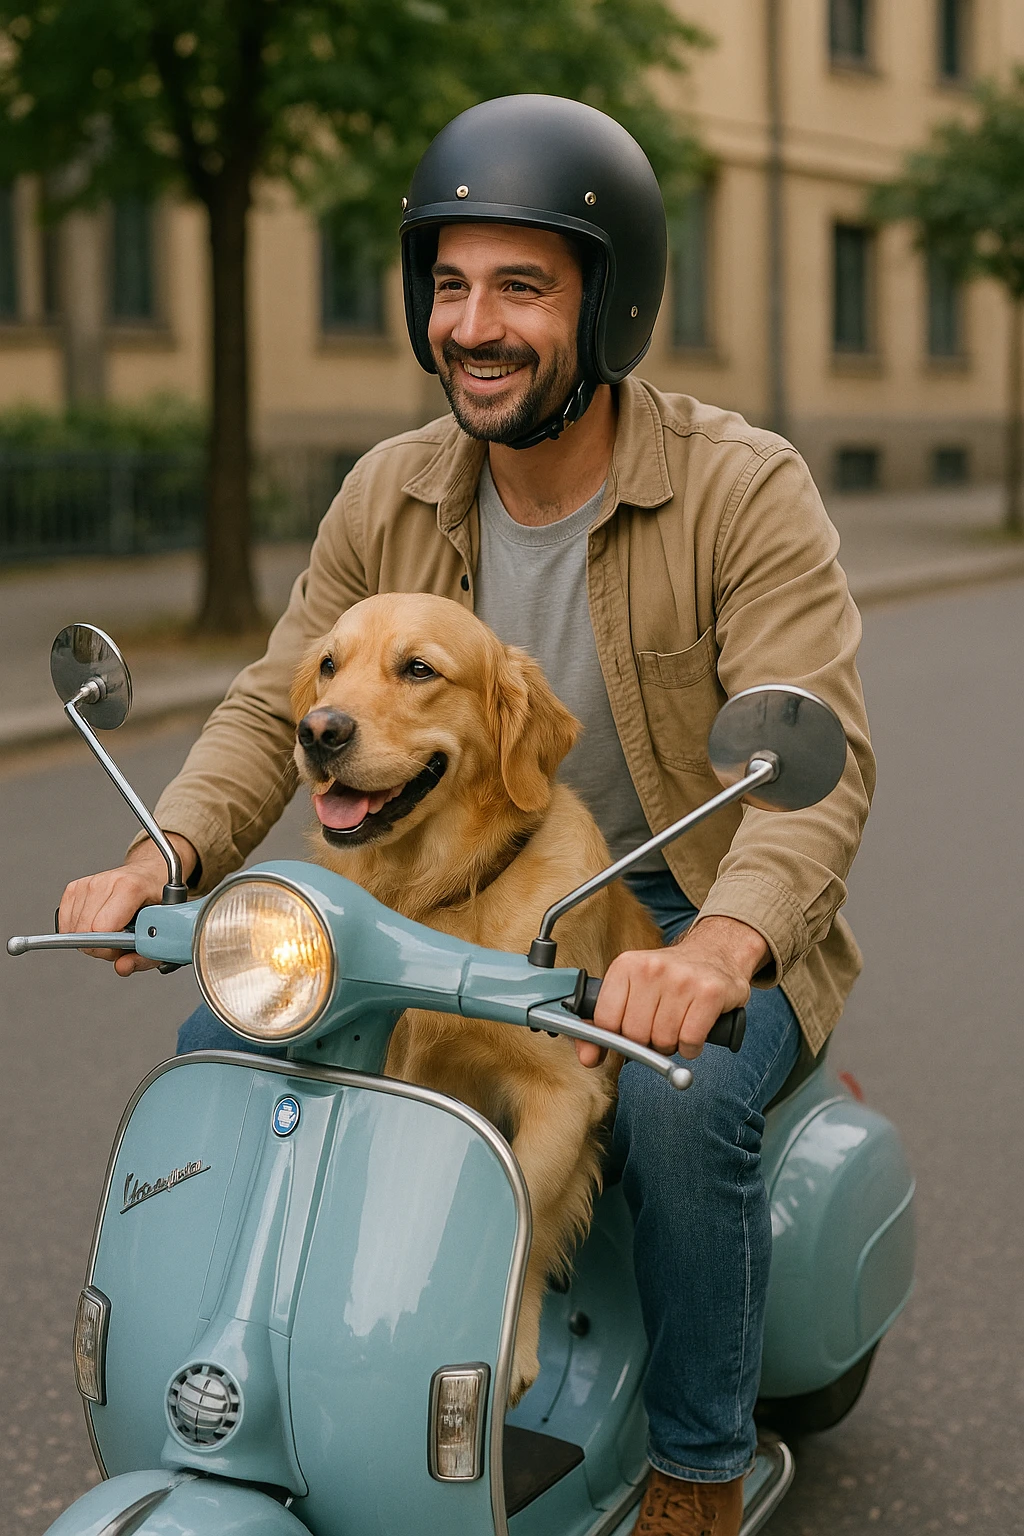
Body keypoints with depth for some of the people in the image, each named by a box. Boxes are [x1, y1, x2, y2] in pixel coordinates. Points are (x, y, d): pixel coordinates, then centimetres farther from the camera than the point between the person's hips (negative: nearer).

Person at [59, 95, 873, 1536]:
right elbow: (273, 709, 0)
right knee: (221, 1045, -9)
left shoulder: (746, 491, -18)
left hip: (694, 916, -5)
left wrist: (714, 948, -48)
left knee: (678, 1097, -35)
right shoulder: (391, 496, -2)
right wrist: (162, 859, -22)